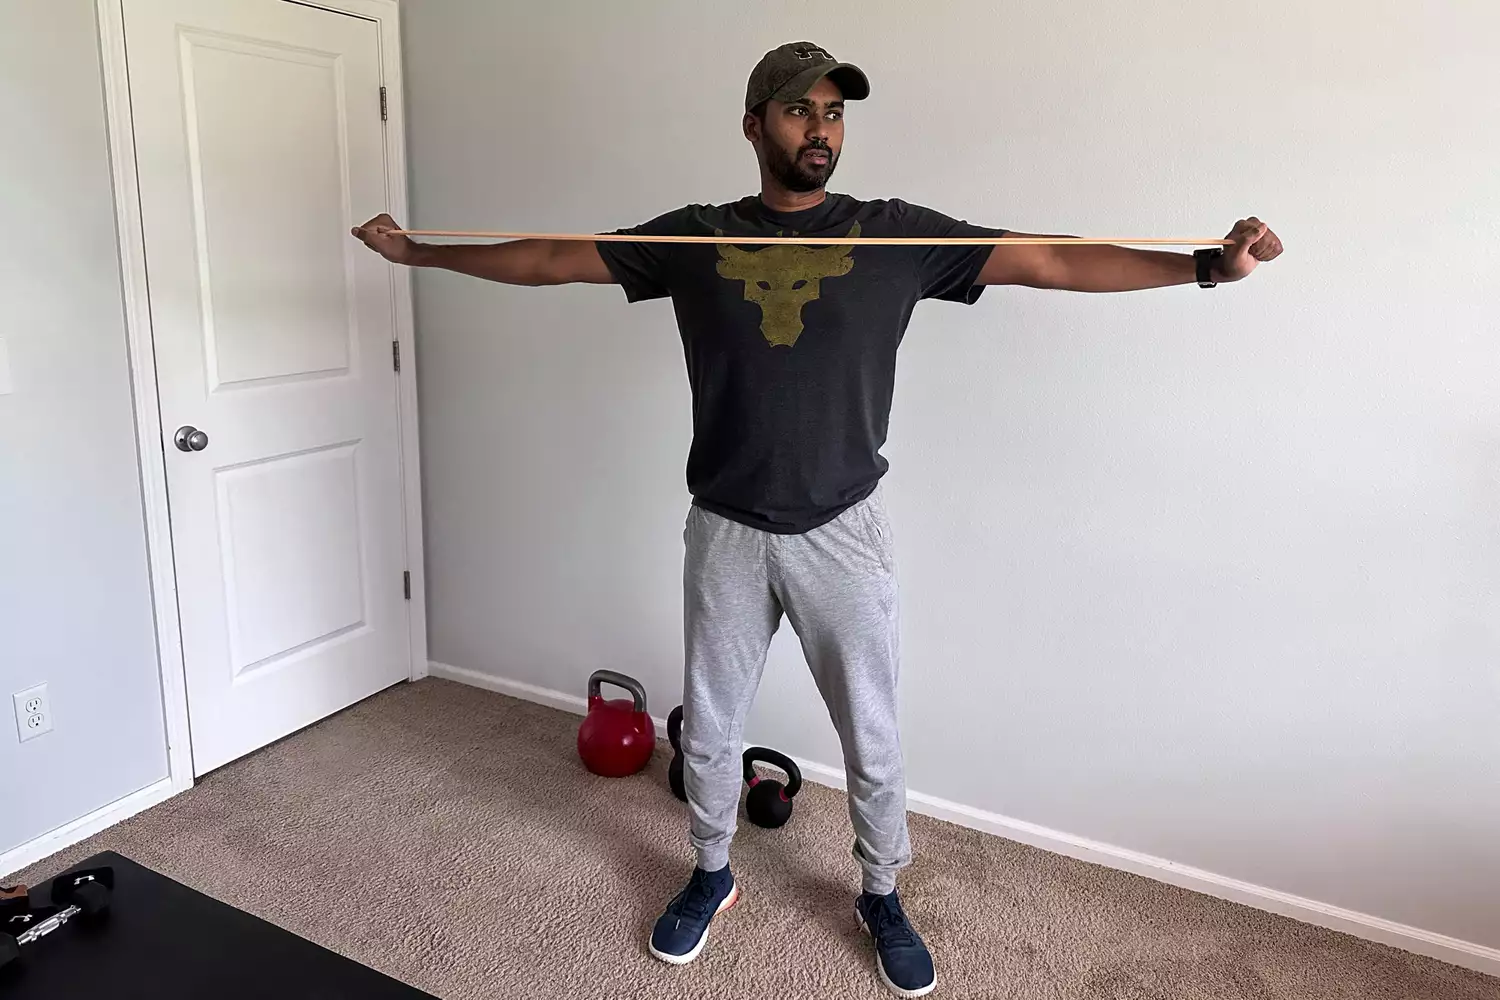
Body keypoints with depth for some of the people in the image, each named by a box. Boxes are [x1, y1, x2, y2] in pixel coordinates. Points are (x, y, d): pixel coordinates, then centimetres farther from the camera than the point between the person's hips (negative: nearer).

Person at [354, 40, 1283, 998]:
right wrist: (416, 250, 9)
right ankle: (712, 876, 42)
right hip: (725, 532, 1)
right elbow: (548, 258, 8)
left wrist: (1208, 264, -14)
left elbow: (1055, 262, -7)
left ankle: (882, 898, 37)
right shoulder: (695, 236, 2)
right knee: (709, 728, 15)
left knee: (872, 737, 12)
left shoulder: (895, 233, -2)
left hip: (844, 531, -1)